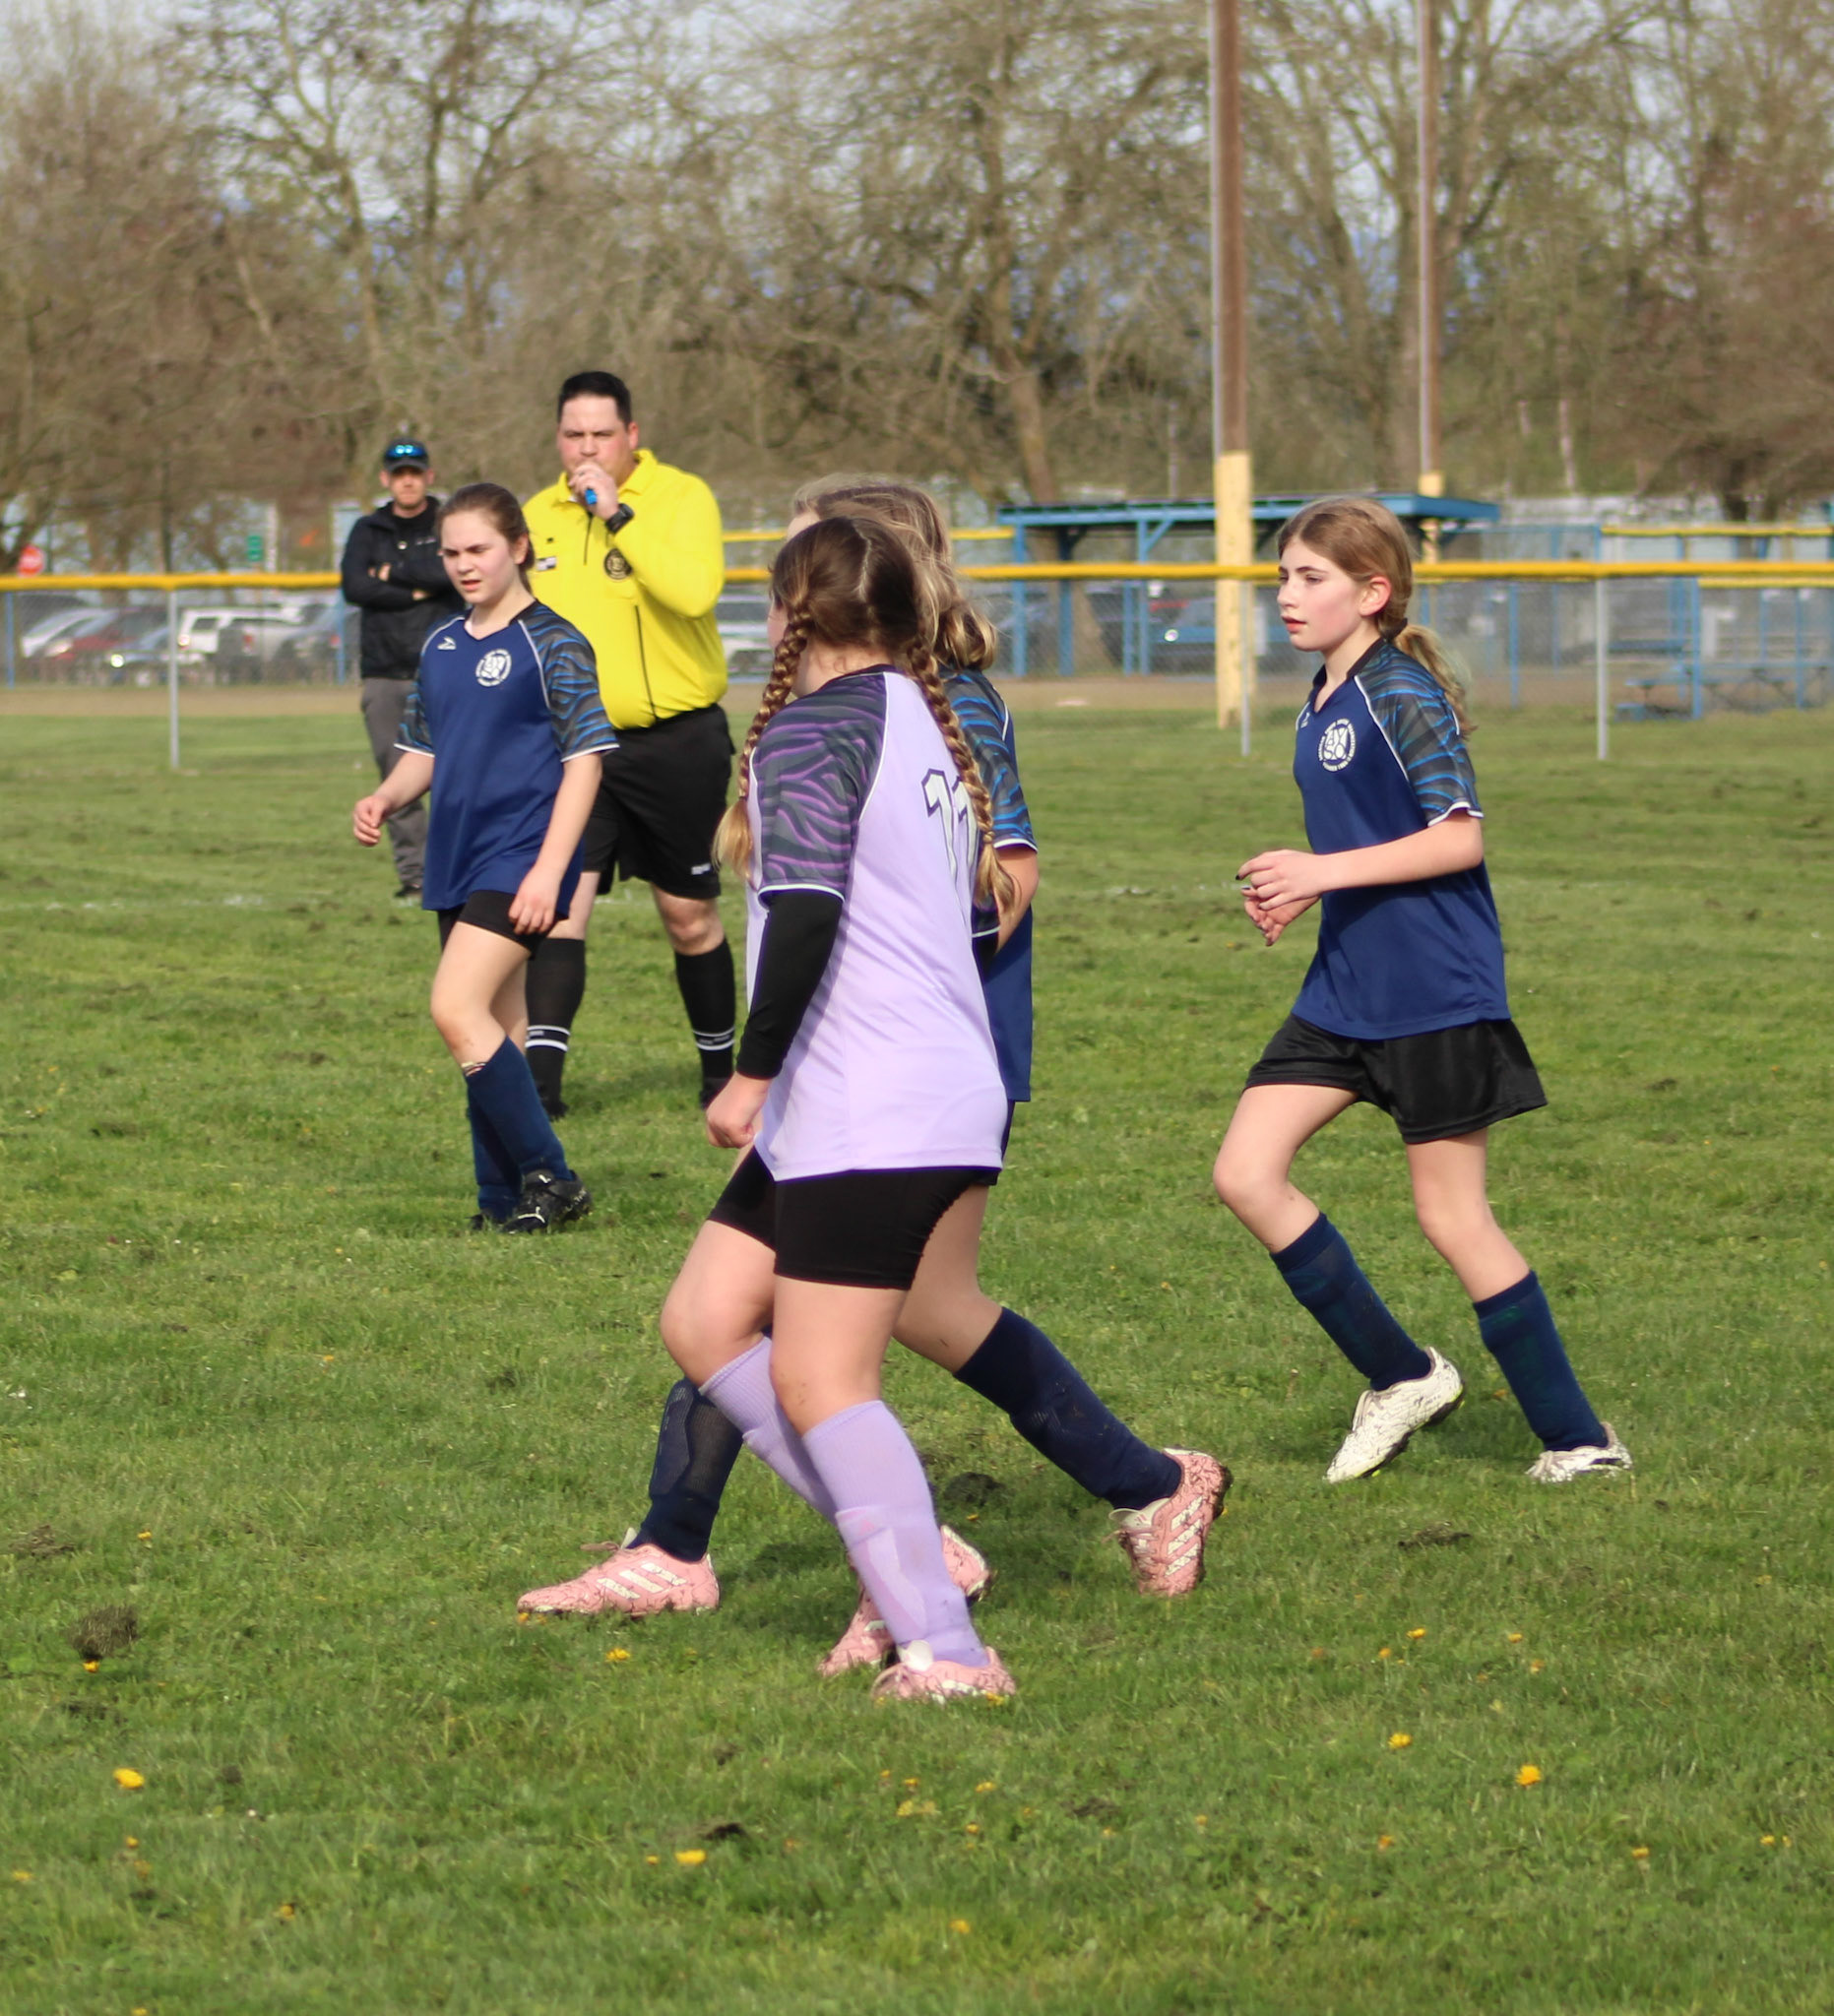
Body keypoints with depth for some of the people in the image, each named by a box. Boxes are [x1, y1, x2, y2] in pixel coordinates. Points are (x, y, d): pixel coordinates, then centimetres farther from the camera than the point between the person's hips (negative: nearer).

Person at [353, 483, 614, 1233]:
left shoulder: (553, 644, -8)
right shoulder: (441, 648, 13)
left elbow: (585, 757, -10)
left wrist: (549, 870, -17)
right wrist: (385, 798, 0)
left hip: (519, 858, -7)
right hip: (455, 862, 7)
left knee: (458, 1009, -19)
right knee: (497, 1027, 10)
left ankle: (549, 1178, -11)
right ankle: (505, 1200, 14)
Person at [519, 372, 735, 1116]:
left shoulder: (682, 497, -8)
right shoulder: (539, 515, 7)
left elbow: (694, 590, -27)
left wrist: (618, 514, -26)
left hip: (677, 741, -3)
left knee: (689, 915, 9)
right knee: (562, 901, -13)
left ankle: (720, 1069, 26)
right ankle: (540, 1075, -19)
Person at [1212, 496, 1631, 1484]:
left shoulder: (1403, 697, -15)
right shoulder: (1322, 705, 13)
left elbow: (1459, 838, -21)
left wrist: (1326, 872, -24)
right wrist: (1296, 892, 8)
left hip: (1436, 995, -9)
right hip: (1345, 989, 9)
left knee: (1451, 1216, -4)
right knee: (1246, 1173, 0)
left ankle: (1578, 1437, 8)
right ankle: (1400, 1376, 11)